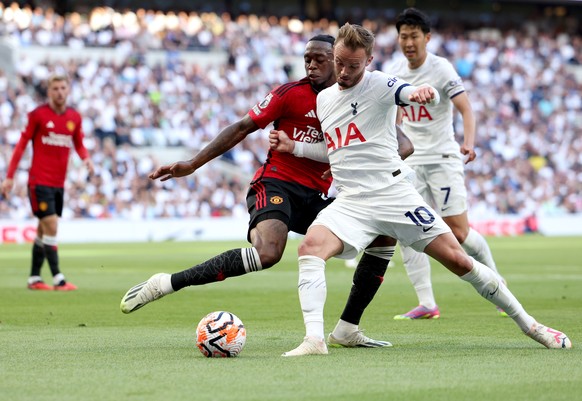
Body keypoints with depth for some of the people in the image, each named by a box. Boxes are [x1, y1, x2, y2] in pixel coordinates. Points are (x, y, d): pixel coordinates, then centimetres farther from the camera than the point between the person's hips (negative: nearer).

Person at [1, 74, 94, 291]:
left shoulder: (74, 117, 7)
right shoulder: (38, 114, -7)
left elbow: (79, 144, 17)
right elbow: (22, 144, -3)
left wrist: (86, 158, -6)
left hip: (59, 183, 5)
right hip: (39, 181, -5)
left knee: (43, 230, 12)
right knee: (51, 226, -12)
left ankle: (34, 278, 19)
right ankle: (58, 279, -13)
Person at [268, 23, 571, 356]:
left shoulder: (378, 84, -5)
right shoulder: (324, 99, 15)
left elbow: (426, 96, -24)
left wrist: (424, 93, -48)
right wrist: (293, 146, 15)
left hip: (394, 193, -4)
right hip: (351, 201, 4)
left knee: (457, 259, -5)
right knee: (311, 246, -25)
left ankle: (529, 324, 10)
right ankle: (314, 339, -31)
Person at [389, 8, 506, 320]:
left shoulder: (441, 69, -11)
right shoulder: (394, 72, 6)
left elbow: (465, 109, -20)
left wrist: (468, 143, -35)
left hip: (443, 159, -5)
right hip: (411, 162, 5)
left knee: (458, 231, -7)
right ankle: (426, 304, -6)